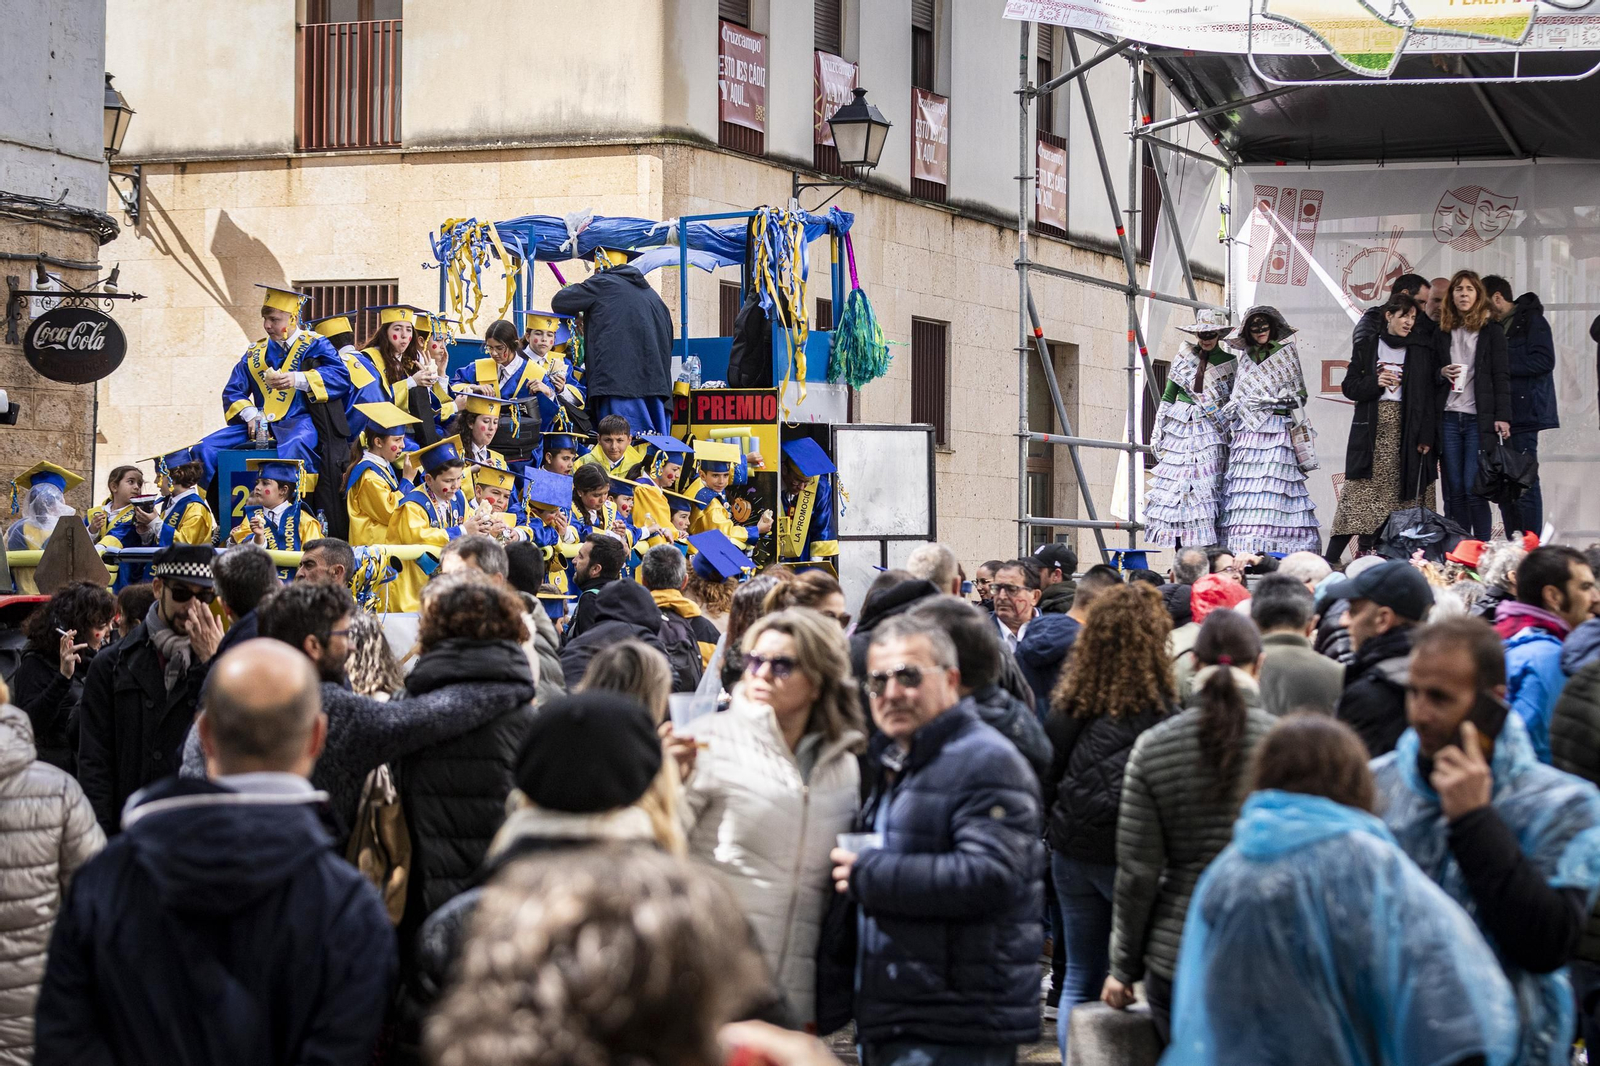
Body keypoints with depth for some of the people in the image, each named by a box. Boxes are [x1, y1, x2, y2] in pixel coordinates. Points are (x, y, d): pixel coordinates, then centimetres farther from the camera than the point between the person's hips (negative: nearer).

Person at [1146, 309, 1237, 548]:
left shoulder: (1229, 362, 6)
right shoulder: (1183, 356, 9)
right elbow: (1168, 397, 11)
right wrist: (1157, 433, 7)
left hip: (1210, 433, -1)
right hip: (1178, 427, 1)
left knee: (1205, 488, -10)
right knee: (1176, 487, -5)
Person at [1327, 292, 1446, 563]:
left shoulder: (1423, 349, 8)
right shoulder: (1367, 347, 12)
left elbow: (1436, 394, 3)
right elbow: (1349, 386, 10)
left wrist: (1428, 435, -6)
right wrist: (1375, 382, -9)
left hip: (1406, 428, 0)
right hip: (1371, 429, 0)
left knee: (1405, 493, -6)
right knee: (1360, 493, -5)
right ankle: (1330, 559, -6)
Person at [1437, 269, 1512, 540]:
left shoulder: (1491, 331, 5)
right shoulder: (1443, 332, 14)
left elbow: (1501, 376, 0)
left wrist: (1502, 416, -10)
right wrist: (1441, 374, -3)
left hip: (1479, 418, -3)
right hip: (1449, 417, 3)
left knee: (1473, 487, -11)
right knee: (1454, 490, 2)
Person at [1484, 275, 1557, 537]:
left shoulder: (1531, 321, -4)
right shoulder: (1495, 328, 22)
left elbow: (1544, 360, -15)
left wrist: (1502, 366, -15)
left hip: (1524, 414, -9)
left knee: (1524, 485, -10)